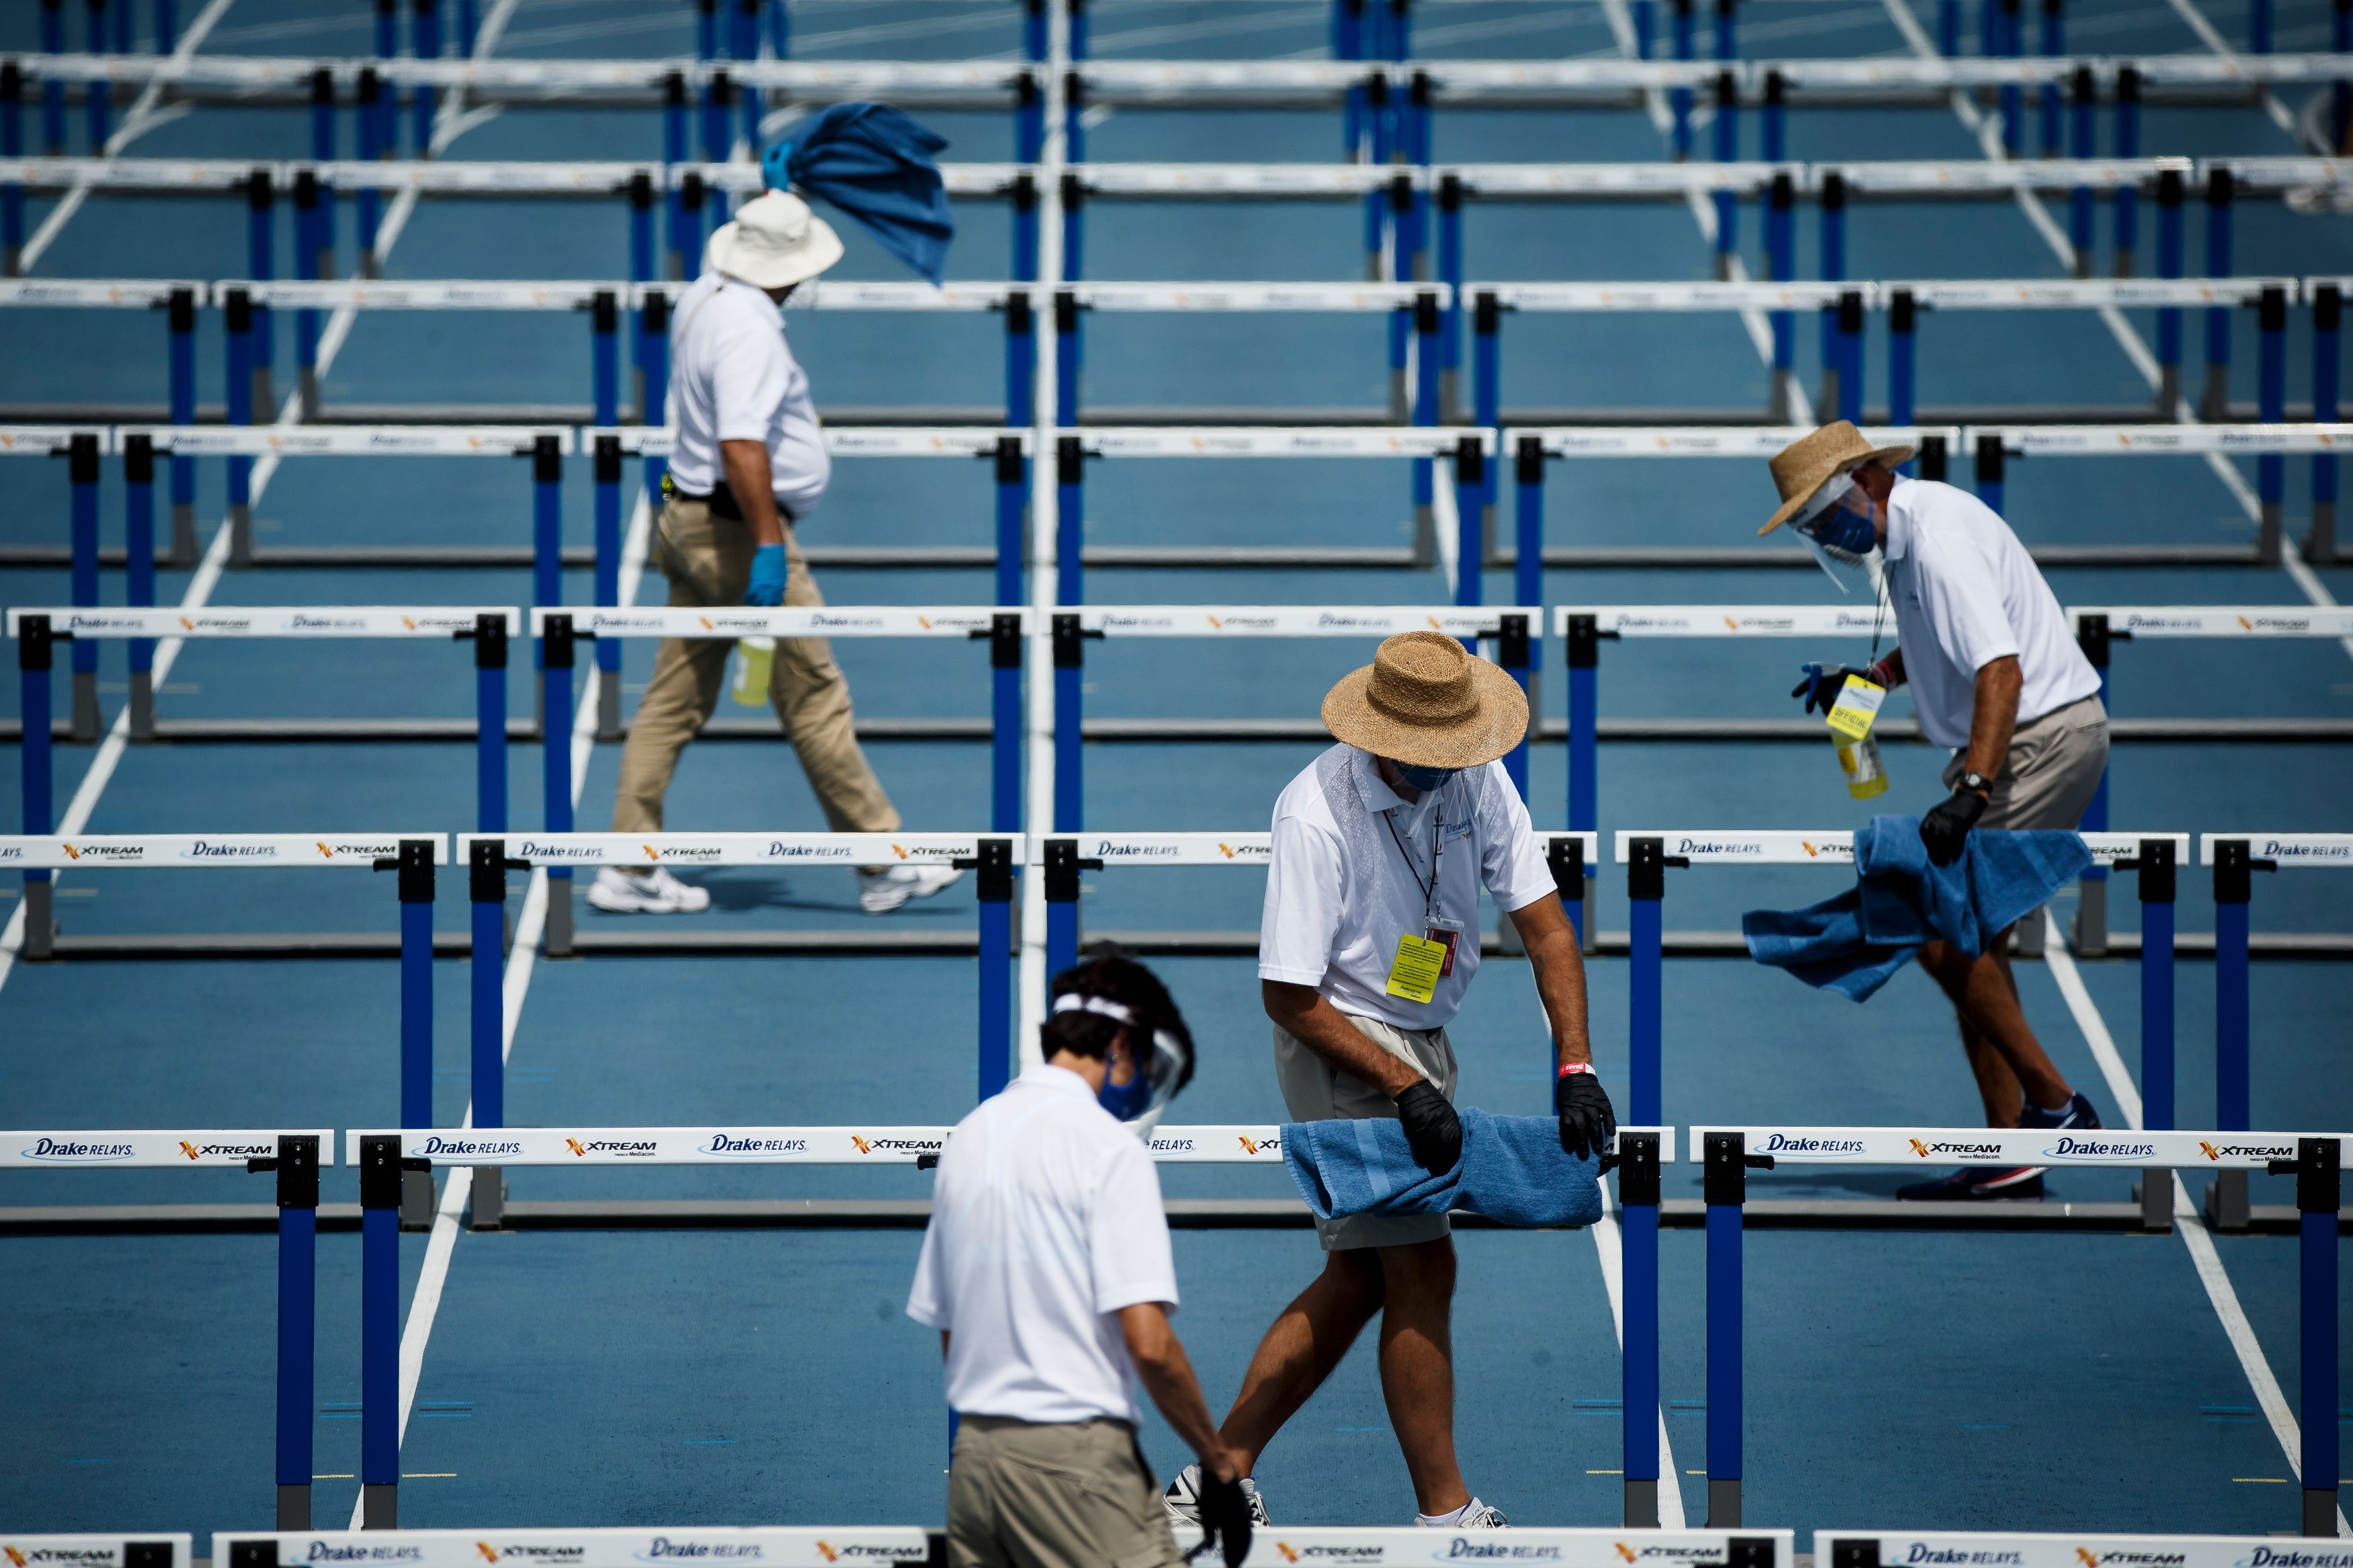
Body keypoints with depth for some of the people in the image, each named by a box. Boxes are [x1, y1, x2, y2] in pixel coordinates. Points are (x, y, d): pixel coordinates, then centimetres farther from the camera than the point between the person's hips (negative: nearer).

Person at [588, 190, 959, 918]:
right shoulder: (748, 331, -23)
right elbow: (742, 447, -31)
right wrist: (768, 546, -32)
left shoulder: (703, 298, 6)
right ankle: (881, 865, 6)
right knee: (814, 699, -1)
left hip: (690, 520, 10)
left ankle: (629, 868, 10)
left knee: (675, 699, 11)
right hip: (737, 528, -10)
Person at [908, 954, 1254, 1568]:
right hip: (1074, 1448, -8)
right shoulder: (1107, 1147, -9)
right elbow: (1148, 1344, -16)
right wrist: (1220, 1464, -6)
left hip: (975, 1450, 8)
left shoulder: (969, 1136, 14)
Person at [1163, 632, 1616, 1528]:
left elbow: (1544, 924, -4)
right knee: (1422, 1267, -11)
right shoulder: (1317, 814, -23)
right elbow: (1287, 996, -20)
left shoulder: (1476, 782, -5)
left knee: (1360, 1278, 10)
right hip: (1341, 1045, -8)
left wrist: (1575, 1070, -15)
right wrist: (1405, 1088, -24)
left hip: (1420, 1041, 8)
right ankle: (1446, 1514, -5)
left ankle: (1217, 1483, 15)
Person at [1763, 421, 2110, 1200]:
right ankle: (2007, 1156, 10)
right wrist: (1869, 676, 15)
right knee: (1971, 942, 10)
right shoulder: (1907, 532, 13)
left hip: (2043, 740, -11)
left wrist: (1969, 793, -39)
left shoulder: (1940, 541, -20)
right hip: (2021, 742, 11)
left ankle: (2053, 1103, -6)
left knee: (1938, 929, -13)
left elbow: (2000, 670, -30)